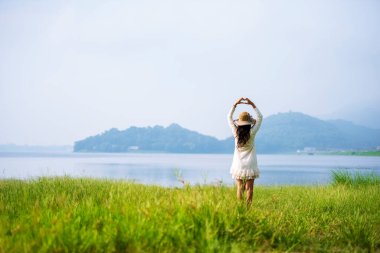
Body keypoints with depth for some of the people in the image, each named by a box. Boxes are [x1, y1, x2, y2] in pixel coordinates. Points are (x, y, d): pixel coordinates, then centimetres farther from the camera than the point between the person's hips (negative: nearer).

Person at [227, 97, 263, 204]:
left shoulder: (236, 133, -6)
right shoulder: (251, 133, -10)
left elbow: (229, 117, 7)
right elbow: (260, 117, 0)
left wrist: (235, 104, 6)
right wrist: (252, 104, 0)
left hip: (238, 165, 2)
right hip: (250, 165, -2)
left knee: (240, 188, 4)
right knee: (249, 188, 1)